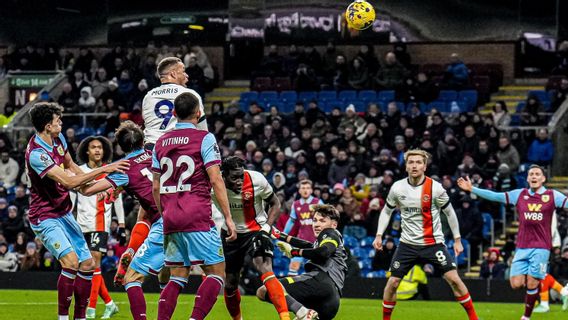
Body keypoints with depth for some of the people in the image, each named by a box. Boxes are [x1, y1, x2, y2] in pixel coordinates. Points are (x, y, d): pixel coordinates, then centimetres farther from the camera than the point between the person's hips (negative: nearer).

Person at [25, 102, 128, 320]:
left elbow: (70, 165, 22)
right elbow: (68, 182, -30)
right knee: (71, 261, -26)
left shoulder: (58, 139, 1)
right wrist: (103, 170, -28)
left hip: (64, 213, 9)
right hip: (45, 218, -9)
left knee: (87, 264, 6)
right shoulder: (36, 153, -26)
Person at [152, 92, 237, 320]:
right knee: (216, 273, -1)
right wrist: (228, 217, -7)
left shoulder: (161, 142, 13)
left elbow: (156, 187, 16)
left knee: (177, 277, 10)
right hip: (197, 218, -6)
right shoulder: (204, 138, -3)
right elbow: (216, 180, -10)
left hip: (170, 218, 6)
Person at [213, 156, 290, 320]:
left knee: (265, 268, -27)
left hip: (256, 230, -3)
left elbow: (275, 204, -5)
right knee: (230, 282, 9)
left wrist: (266, 228, -17)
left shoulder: (257, 180, -23)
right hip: (230, 233, 3)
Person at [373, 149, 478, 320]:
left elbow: (450, 212, 1)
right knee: (392, 282, -3)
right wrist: (379, 235, 3)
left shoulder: (435, 188, -11)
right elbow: (386, 211, 12)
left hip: (433, 241, -2)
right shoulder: (397, 188, -5)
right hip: (407, 243, 2)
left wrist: (457, 239, 3)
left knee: (454, 279, -10)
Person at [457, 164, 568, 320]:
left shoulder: (553, 196, 1)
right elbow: (495, 196, 7)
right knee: (516, 284, -7)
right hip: (522, 247, 3)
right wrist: (472, 189, 2)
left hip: (541, 247, -3)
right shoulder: (519, 194, 7)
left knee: (532, 284, -6)